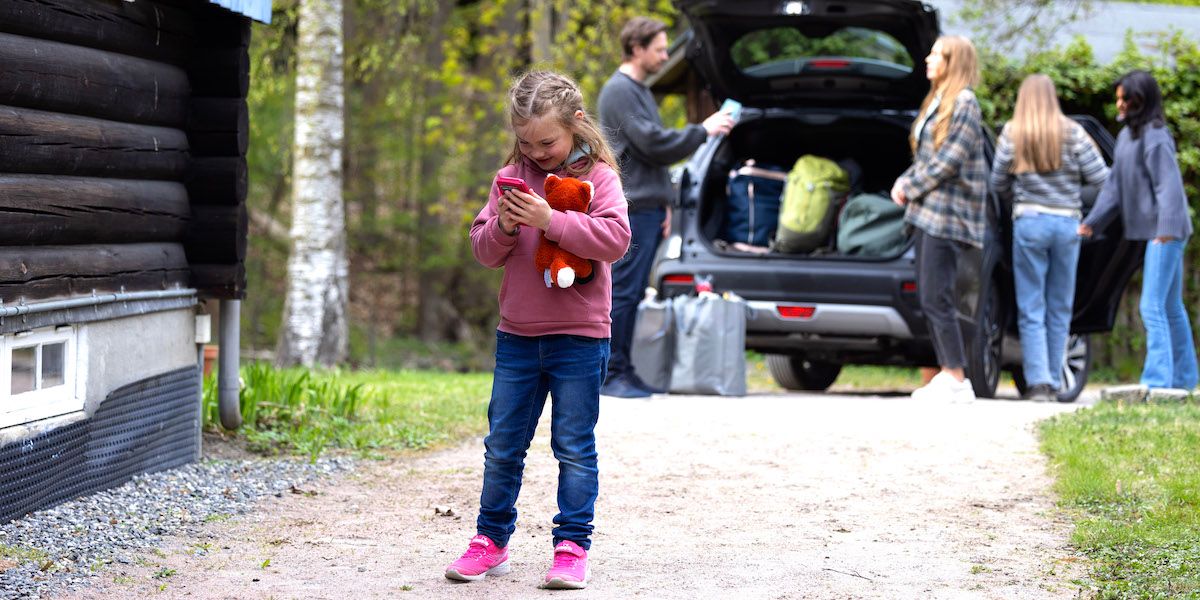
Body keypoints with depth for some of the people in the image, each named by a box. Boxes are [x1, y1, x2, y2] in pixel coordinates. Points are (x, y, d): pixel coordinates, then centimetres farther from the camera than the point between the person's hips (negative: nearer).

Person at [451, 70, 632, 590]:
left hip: (578, 336, -4)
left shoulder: (597, 176, -4)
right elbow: (483, 250, 8)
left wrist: (550, 220, -24)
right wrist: (503, 227, -14)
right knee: (502, 444, 9)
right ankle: (491, 541, 20)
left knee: (574, 446, 2)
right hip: (517, 335, 4)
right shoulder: (512, 177, 7)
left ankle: (572, 545, 8)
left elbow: (615, 239, -18)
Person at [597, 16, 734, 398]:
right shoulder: (619, 91, -9)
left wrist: (663, 204, 19)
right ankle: (610, 374, -8)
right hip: (631, 209, -9)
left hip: (649, 209, 9)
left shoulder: (639, 91, 21)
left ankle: (623, 371, 11)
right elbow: (653, 144, -16)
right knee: (623, 292, -9)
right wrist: (703, 131, -8)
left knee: (633, 294, 8)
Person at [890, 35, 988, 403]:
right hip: (928, 211, 9)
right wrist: (906, 181, 3)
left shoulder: (964, 103, -9)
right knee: (928, 299, 8)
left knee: (937, 299, -11)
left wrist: (910, 187, -8)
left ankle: (957, 381, -8)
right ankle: (947, 373, 12)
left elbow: (949, 161, -15)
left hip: (947, 213, -9)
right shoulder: (937, 102, 19)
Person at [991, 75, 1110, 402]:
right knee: (1060, 309, 10)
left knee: (1031, 309, 2)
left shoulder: (1012, 133, -1)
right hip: (1068, 224, 1)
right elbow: (1099, 177, -2)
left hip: (1029, 221, -1)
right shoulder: (1072, 133, 0)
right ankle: (1054, 382, 11)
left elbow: (998, 184, 3)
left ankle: (1038, 381, -7)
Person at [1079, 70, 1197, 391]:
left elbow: (1169, 186, -20)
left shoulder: (1155, 137, -14)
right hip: (1153, 232, 10)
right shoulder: (1126, 136, 14)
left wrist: (1166, 230, -29)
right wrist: (1091, 222, 12)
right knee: (1171, 307, 15)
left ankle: (1157, 379, -16)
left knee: (1153, 306, -14)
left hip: (1165, 233, -10)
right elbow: (1114, 185, 17)